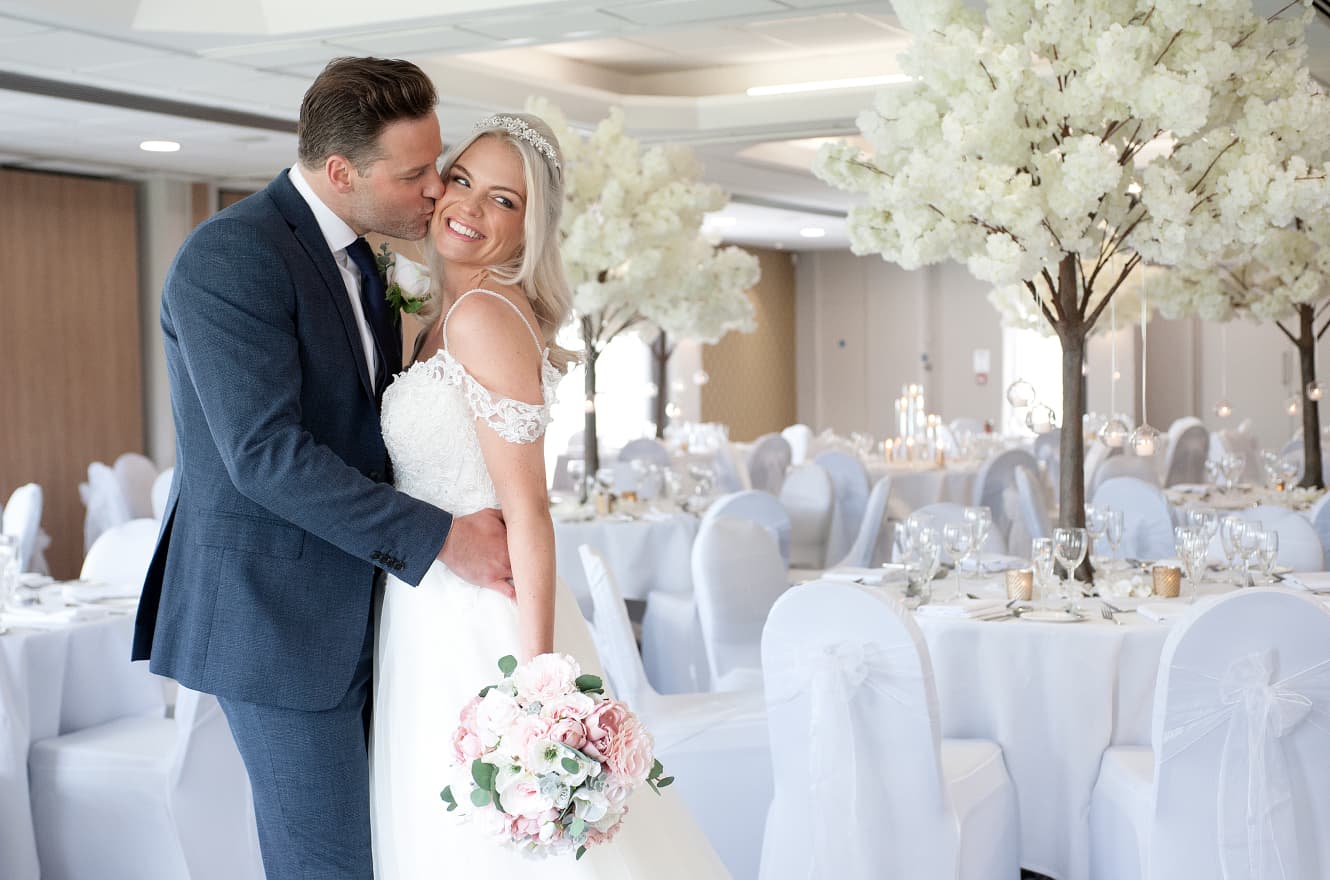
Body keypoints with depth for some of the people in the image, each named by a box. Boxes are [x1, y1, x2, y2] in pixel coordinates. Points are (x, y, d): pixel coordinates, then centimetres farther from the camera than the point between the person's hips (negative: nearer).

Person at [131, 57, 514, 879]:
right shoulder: (230, 257, -17)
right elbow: (266, 454, -25)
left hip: (351, 611, 9)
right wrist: (438, 539, -23)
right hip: (275, 616, -9)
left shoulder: (357, 257, 12)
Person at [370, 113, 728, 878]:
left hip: (476, 631, -9)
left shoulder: (484, 313, -16)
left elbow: (527, 508, -21)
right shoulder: (445, 315, 12)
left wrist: (532, 675, -23)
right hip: (433, 620, 9)